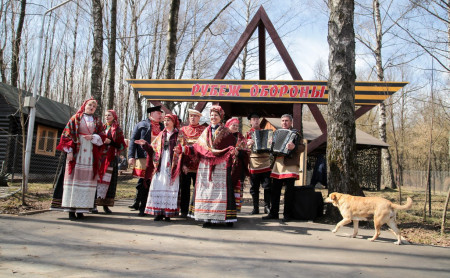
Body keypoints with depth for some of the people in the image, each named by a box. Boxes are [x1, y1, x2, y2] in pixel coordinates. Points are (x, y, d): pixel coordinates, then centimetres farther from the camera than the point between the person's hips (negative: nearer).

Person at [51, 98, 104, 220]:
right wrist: (69, 150, -8)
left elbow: (102, 137, 11)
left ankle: (80, 208, 2)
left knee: (87, 179, -3)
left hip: (91, 154, 2)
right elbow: (67, 135, 3)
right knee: (73, 178, -6)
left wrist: (93, 137, -9)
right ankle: (71, 209, -4)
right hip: (76, 152, -2)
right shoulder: (75, 118, 10)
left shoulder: (97, 122, 17)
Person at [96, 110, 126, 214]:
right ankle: (94, 202, 0)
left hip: (111, 158, -2)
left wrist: (110, 142, -12)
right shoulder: (101, 128, 17)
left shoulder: (118, 130, 7)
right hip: (99, 156, 2)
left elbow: (121, 145, 1)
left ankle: (106, 204, 0)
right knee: (97, 178, -4)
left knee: (108, 180, -5)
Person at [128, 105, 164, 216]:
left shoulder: (162, 127, 17)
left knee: (148, 182, 5)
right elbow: (133, 140, 2)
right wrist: (131, 156, -8)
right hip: (143, 157, -3)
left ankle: (142, 206, 15)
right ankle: (137, 203, 11)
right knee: (142, 181, -2)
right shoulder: (141, 125, 7)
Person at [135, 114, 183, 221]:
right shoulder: (161, 135, 17)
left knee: (170, 187, -3)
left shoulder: (179, 135, 3)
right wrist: (145, 144, 4)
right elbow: (153, 149, 17)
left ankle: (168, 213, 2)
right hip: (160, 166, 4)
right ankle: (159, 212, 6)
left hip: (172, 166, -4)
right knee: (158, 187, 0)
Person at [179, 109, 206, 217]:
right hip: (185, 164, 1)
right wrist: (182, 164, -4)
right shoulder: (183, 129, 12)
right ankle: (184, 210, 15)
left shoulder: (204, 130, 7)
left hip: (198, 164, -1)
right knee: (185, 188, 5)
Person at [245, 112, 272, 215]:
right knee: (254, 188, 4)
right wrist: (248, 144, -14)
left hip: (265, 163, 1)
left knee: (267, 186, -2)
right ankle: (255, 208, 12)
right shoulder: (247, 134, 11)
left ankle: (267, 206, 8)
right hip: (253, 164, -1)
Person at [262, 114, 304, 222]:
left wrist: (293, 147, -30)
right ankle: (274, 213, 17)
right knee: (274, 190, 7)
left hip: (290, 165, -6)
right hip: (278, 164, 6)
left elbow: (302, 147, -11)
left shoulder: (296, 133, 1)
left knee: (289, 191, -2)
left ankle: (287, 215, 6)